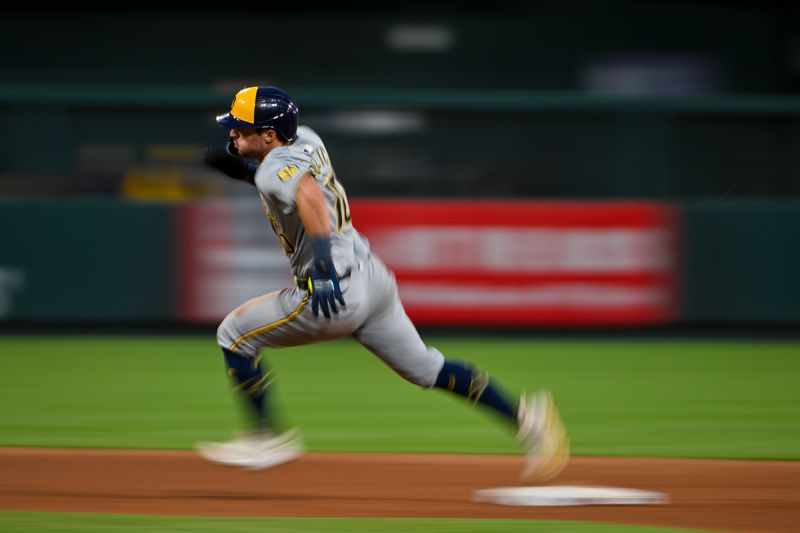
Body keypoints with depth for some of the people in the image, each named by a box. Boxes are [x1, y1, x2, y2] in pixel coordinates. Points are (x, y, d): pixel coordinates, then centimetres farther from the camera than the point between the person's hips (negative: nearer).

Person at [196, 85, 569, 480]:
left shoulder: (276, 165, -18)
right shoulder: (306, 141, 7)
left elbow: (308, 193, -40)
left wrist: (322, 260, -51)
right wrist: (238, 165, 11)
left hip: (339, 294, -9)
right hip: (373, 276, 9)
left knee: (234, 335, 4)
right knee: (423, 368, 18)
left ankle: (268, 439, 11)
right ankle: (522, 414, 13)